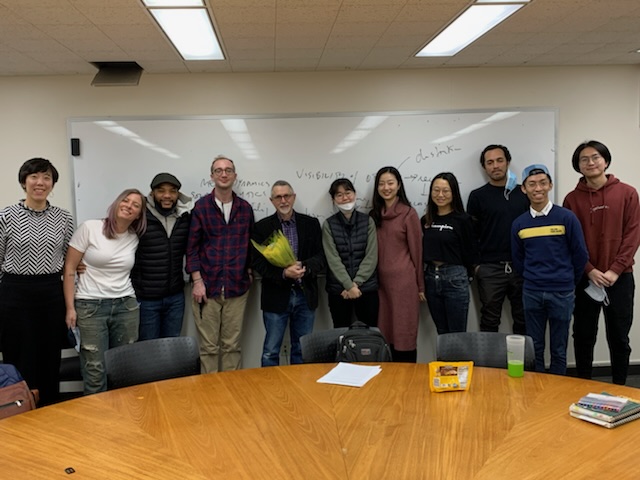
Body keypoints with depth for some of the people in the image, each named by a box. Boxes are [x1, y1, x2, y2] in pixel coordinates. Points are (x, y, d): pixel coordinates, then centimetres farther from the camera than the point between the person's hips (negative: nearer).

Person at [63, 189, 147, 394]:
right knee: (95, 370, -2)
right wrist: (70, 307, -6)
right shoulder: (89, 228, -4)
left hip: (126, 305, 4)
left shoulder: (135, 238, 7)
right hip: (90, 306, -3)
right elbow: (69, 269, -3)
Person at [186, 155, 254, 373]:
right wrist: (197, 281, -7)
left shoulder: (245, 208, 7)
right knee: (209, 346, 5)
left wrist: (249, 274, 7)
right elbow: (192, 247, -1)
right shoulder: (201, 206, -1)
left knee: (232, 345, 9)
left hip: (237, 288, 2)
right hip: (207, 286, -2)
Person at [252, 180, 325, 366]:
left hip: (305, 295, 2)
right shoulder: (262, 227, 1)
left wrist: (304, 267, -19)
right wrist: (283, 273, -21)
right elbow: (258, 263, -5)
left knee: (302, 351, 13)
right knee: (270, 352, 6)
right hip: (276, 296, -1)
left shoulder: (311, 224, 5)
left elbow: (321, 258, 1)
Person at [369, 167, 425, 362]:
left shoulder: (408, 213, -6)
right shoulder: (374, 215, 10)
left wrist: (420, 285, -1)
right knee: (386, 333, 10)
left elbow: (416, 250, -4)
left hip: (404, 280, -5)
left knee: (404, 333, 2)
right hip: (381, 281, 5)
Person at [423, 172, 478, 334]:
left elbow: (471, 254, -3)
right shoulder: (426, 220, 8)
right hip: (431, 277, 5)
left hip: (455, 278, -5)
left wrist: (460, 274, 5)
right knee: (442, 333, 14)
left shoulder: (462, 219, -6)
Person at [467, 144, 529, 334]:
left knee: (523, 319, 12)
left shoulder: (523, 193, 7)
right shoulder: (478, 196, 1)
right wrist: (475, 264, -5)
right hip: (490, 269, -2)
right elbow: (471, 234, 1)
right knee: (489, 321, 7)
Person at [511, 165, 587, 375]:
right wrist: (532, 280, 13)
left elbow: (580, 255, 1)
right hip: (531, 293, 2)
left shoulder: (566, 218, -6)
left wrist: (568, 282, 8)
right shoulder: (519, 224, 2)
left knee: (559, 350, 9)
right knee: (534, 348, 11)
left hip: (562, 293, -2)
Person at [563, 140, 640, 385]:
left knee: (619, 338, 8)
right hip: (584, 278, 1)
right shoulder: (572, 199, 2)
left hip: (620, 278, 0)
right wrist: (590, 270, -12)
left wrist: (615, 270, -11)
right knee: (584, 336, 8)